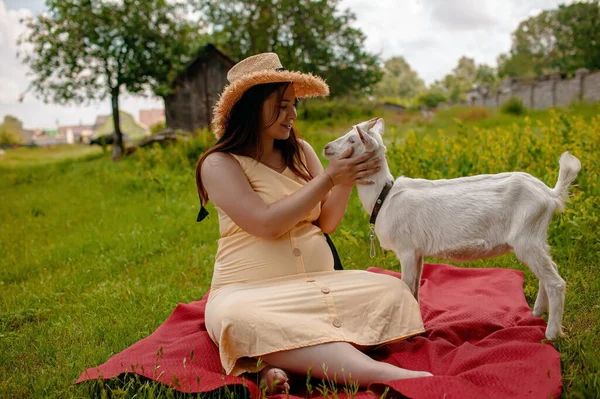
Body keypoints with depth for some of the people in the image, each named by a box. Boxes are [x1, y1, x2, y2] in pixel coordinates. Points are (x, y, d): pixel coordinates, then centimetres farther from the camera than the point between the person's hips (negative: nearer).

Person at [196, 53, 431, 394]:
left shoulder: (300, 151, 11)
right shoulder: (219, 164, -4)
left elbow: (327, 223, 6)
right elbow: (267, 225, -18)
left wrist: (347, 180, -11)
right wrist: (329, 178, -14)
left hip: (319, 285, 5)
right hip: (251, 294, -5)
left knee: (391, 290, -18)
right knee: (238, 319, -39)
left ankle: (285, 360, -33)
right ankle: (380, 373, -51)